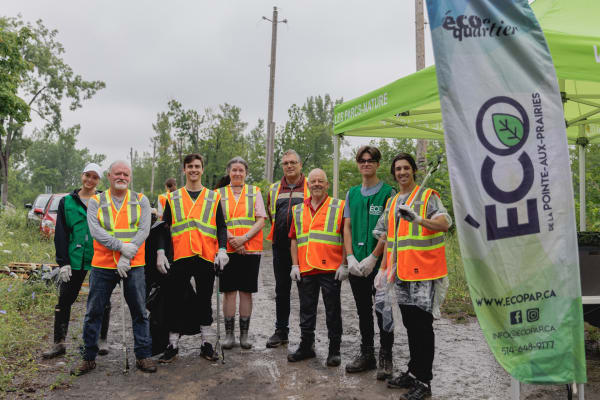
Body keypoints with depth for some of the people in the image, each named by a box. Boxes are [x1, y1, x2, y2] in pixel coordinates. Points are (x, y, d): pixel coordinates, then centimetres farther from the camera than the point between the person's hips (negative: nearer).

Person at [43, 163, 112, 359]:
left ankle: (102, 340, 21)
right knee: (64, 300, 3)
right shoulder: (67, 202, 6)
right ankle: (59, 343, 15)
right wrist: (63, 262, -3)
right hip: (75, 260, 1)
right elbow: (60, 234, 4)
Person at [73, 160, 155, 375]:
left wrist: (127, 257, -13)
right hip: (102, 265, 0)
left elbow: (143, 230, -4)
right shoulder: (96, 202, 6)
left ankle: (143, 355, 15)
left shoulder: (140, 201, 7)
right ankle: (89, 357, 20)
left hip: (133, 265, 0)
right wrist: (121, 247, -19)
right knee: (93, 312, 6)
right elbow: (95, 231, -8)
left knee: (139, 312, 4)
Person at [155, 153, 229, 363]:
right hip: (180, 257, 0)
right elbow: (164, 227, 9)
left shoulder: (214, 197, 10)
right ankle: (173, 344, 15)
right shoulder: (173, 198, 11)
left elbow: (221, 227, 8)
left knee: (204, 299, 8)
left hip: (206, 257, 0)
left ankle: (205, 343, 19)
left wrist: (222, 249, -7)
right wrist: (160, 253, -1)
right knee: (176, 300, 3)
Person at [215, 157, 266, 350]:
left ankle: (244, 334, 13)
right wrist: (231, 239, -13)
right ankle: (229, 333, 11)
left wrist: (243, 238, -13)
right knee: (229, 291, 1)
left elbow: (261, 221, 0)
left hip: (250, 249, 0)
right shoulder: (219, 194, 9)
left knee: (246, 291, 4)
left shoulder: (255, 192, 8)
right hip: (227, 249, 0)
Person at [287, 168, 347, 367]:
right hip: (305, 270, 4)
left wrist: (344, 264, -8)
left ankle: (334, 350, 16)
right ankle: (306, 346, 25)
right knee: (306, 310, 12)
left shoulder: (339, 207, 1)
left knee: (333, 311, 5)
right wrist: (295, 265, 6)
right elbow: (294, 239, 14)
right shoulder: (298, 210, 14)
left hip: (331, 269, -4)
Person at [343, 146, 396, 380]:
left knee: (383, 311, 3)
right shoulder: (352, 193, 12)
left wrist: (372, 258, -16)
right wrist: (350, 257, -4)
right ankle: (366, 354, 27)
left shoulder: (388, 192, -4)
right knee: (363, 311, 14)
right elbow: (347, 227, 9)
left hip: (379, 262, -5)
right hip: (356, 264, 5)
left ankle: (385, 358, 15)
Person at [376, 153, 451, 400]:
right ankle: (413, 372, 26)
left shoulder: (428, 196, -4)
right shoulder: (392, 203, 16)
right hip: (401, 272, 6)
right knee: (410, 324, 14)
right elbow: (387, 237, 19)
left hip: (424, 271, -6)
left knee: (422, 325, -3)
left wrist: (418, 219, -36)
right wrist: (383, 268, 13)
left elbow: (445, 223, -20)